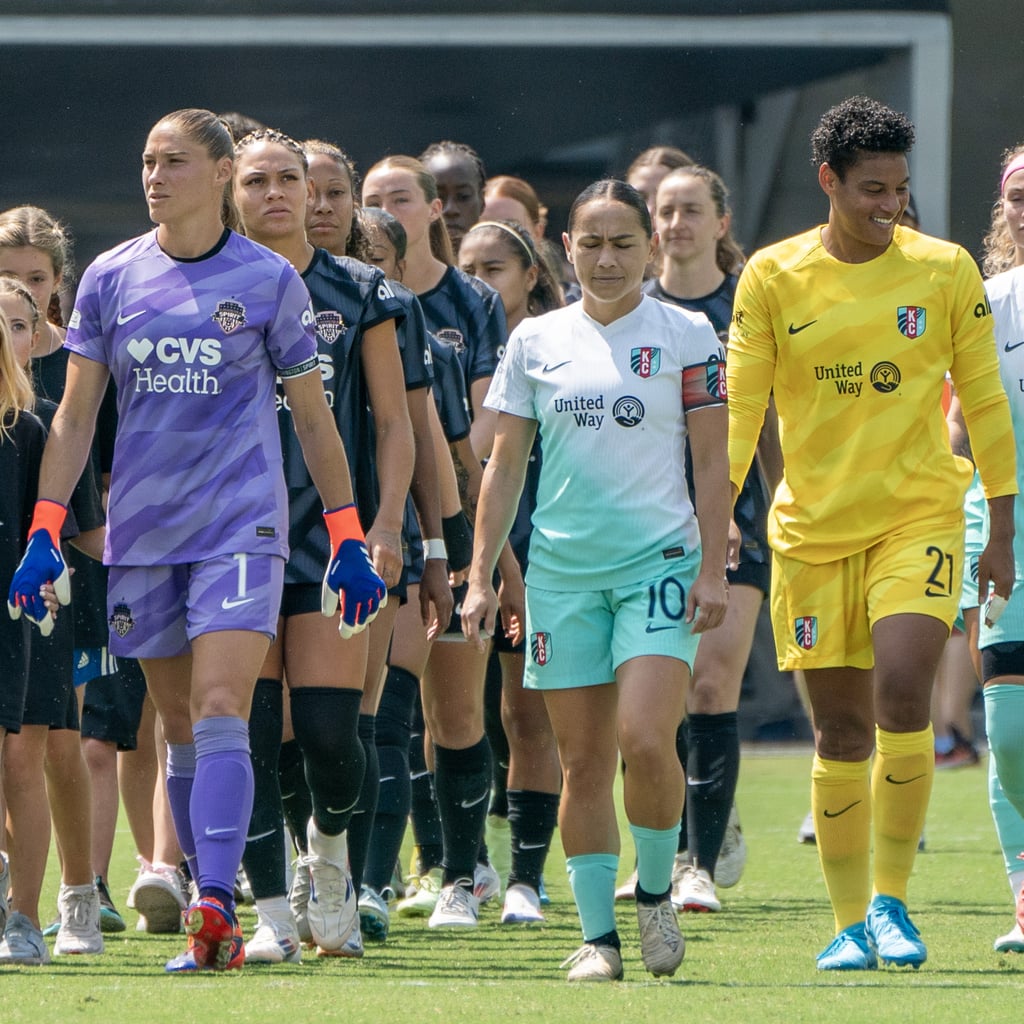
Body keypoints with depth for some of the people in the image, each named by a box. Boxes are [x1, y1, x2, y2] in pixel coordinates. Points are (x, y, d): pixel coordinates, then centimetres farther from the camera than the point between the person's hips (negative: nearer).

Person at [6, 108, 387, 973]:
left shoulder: (268, 279, 1)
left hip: (241, 522, -3)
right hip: (142, 532, 3)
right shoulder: (111, 278, 7)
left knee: (219, 712, -17)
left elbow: (314, 418, 6)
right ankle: (214, 916, 14)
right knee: (179, 727, 7)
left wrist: (349, 538, 4)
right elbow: (75, 416, 9)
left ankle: (215, 905, -26)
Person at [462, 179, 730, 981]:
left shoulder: (687, 335, 2)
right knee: (583, 762, 1)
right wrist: (481, 575, 7)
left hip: (660, 560, -3)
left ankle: (656, 893, 5)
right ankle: (597, 936, 7)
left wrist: (713, 568, -5)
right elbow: (505, 464, 12)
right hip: (562, 568, 3)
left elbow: (712, 461, 2)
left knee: (644, 740, -18)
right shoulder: (535, 341, 9)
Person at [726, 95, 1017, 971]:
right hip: (812, 529, 1)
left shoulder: (945, 270, 0)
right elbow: (737, 410, 2)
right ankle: (851, 923, 16)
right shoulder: (772, 279, -1)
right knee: (841, 734, 3)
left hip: (918, 518, -1)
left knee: (901, 697, -20)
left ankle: (892, 900, -5)